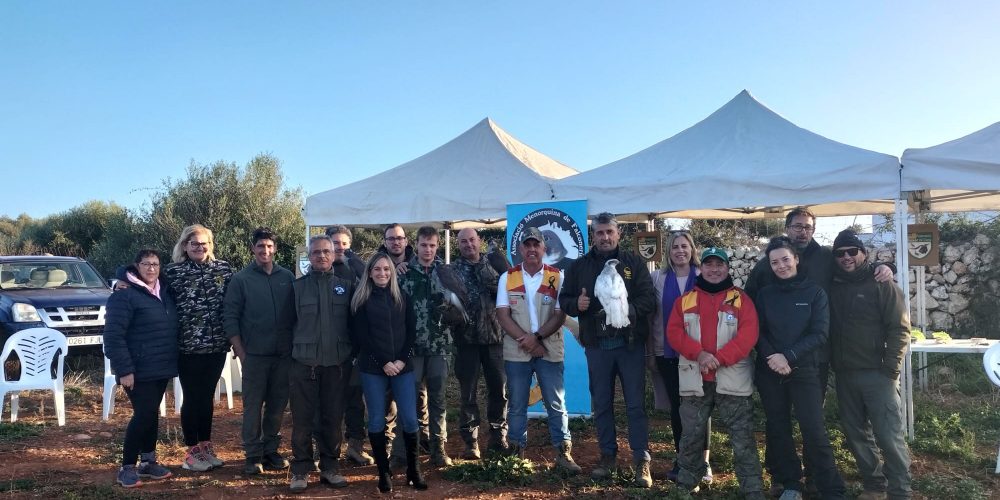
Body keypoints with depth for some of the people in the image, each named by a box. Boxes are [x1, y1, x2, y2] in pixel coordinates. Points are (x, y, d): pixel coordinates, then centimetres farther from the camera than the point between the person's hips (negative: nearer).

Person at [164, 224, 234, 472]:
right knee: (192, 398, 6)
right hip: (188, 346, -3)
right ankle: (192, 452, 18)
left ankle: (206, 447, 26)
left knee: (207, 397, 14)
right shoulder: (173, 272, -3)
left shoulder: (223, 268, 4)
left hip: (217, 345, 3)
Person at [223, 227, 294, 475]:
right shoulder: (241, 279, -2)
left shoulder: (287, 277, 5)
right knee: (253, 406, 3)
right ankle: (253, 455, 13)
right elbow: (230, 318, -2)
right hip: (254, 354, -2)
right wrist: (240, 352, -7)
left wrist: (294, 345, 6)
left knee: (277, 405, 9)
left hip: (283, 354, 3)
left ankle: (271, 450, 22)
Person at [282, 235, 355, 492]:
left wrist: (349, 351, 5)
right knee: (302, 420, 4)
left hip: (336, 365, 1)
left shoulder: (346, 286, 5)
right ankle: (300, 470, 14)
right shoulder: (297, 286, 3)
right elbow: (286, 324, 4)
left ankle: (330, 468, 20)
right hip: (303, 365, -1)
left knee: (333, 419, 8)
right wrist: (298, 349, 3)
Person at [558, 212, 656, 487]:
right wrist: (576, 303, -13)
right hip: (597, 346, 2)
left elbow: (649, 299, -6)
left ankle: (642, 460, 9)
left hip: (630, 343, -2)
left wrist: (628, 309, -25)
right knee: (601, 404, 11)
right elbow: (564, 299, 10)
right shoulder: (579, 266, 7)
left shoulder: (634, 263, 1)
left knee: (636, 404, 1)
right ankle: (608, 455, 24)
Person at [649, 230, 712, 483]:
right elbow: (649, 314, 4)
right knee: (676, 405, 5)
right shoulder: (657, 278, 3)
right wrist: (650, 350, 2)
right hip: (667, 352, 1)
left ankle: (703, 460, 12)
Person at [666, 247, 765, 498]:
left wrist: (719, 358, -17)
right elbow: (674, 332, 0)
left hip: (732, 380, -2)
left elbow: (748, 334, -7)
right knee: (691, 436, 9)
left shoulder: (740, 298, 4)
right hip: (695, 380, 2)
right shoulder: (685, 300, 9)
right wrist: (699, 354, -16)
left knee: (743, 438, 1)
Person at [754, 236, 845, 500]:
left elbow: (820, 334, -8)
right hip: (770, 372, 3)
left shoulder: (815, 293, 0)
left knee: (814, 430, -7)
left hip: (804, 371, -3)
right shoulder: (764, 294, 6)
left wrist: (788, 356, -17)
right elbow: (757, 332, 3)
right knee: (778, 429, 8)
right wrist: (772, 357, -15)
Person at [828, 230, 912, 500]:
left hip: (877, 373, -5)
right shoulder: (832, 288, 8)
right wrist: (834, 364, 3)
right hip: (845, 375, 5)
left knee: (888, 436, -5)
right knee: (856, 435, 11)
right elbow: (828, 329, 14)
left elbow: (899, 328, -8)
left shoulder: (881, 285, -4)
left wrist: (891, 368, -13)